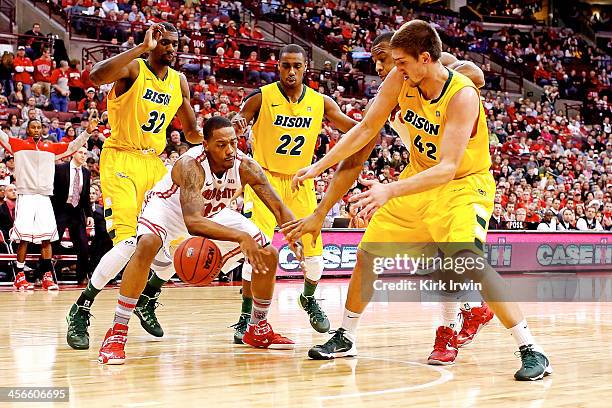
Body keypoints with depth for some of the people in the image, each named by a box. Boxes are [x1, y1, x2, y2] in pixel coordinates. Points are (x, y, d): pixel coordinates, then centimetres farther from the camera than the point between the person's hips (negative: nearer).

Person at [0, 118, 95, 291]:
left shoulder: (51, 148, 16)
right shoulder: (18, 145, 9)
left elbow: (72, 146, 16)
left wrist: (87, 132, 4)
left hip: (44, 197, 3)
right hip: (25, 196, -3)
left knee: (47, 237, -3)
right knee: (23, 237, -8)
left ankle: (47, 276, 1)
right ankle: (19, 276, -2)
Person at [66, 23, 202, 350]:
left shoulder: (179, 82, 9)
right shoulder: (132, 68, -10)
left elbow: (191, 132, 18)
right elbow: (96, 76, -33)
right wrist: (143, 48, -35)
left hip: (154, 163, 7)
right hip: (121, 161, -7)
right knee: (129, 243, -20)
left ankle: (147, 302, 23)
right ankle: (79, 313, -6)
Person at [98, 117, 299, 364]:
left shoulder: (245, 166, -24)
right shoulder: (190, 165, -38)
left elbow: (279, 208, -20)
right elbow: (192, 222, -50)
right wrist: (240, 237, -59)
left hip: (213, 214, 6)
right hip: (168, 206, -5)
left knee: (269, 256, -3)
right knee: (147, 246, -37)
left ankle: (258, 330, 19)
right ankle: (116, 334, -29)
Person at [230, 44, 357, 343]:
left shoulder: (320, 102, -1)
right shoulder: (261, 98, -9)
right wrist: (236, 125, -30)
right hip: (264, 178, -3)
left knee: (314, 251, 5)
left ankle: (309, 299, 35)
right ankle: (246, 316, -3)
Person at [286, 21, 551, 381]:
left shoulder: (462, 95, -29)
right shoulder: (399, 80, -11)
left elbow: (447, 168, -35)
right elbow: (367, 128, 1)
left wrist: (391, 191, -46)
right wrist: (319, 166, -2)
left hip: (464, 185, -7)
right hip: (419, 179, 7)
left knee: (468, 260, -29)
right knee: (368, 252, 9)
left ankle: (531, 350, -20)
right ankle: (346, 338, 29)